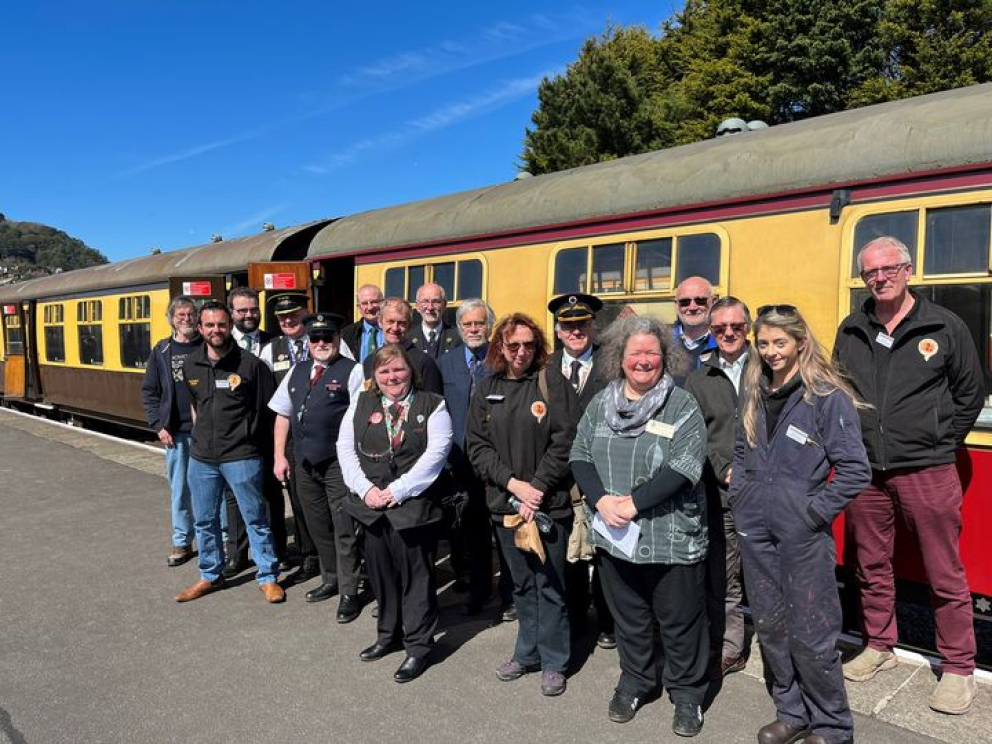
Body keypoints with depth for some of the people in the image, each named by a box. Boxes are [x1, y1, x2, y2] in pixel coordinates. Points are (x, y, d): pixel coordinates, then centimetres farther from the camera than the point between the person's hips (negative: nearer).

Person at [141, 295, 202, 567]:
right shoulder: (162, 351, 7)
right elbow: (149, 392, 10)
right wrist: (159, 425, 0)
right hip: (175, 432, 2)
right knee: (180, 489, 9)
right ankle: (182, 542, 21)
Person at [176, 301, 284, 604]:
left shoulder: (250, 364, -10)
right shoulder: (190, 365, 5)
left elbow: (268, 408, -4)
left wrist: (249, 439, 1)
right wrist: (200, 435, 16)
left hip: (241, 457, -5)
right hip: (201, 457, 5)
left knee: (255, 518, 4)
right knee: (204, 520, 15)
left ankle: (268, 577, 18)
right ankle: (210, 576, 33)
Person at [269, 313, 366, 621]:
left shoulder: (352, 371, -7)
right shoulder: (297, 371, 12)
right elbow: (283, 414, 15)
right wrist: (279, 456, 8)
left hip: (339, 464, -6)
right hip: (304, 463, 6)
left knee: (344, 530, 1)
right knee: (318, 526, 17)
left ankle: (349, 593, 13)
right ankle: (331, 579, 35)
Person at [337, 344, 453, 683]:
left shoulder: (431, 405, -1)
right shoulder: (361, 404, 10)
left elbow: (436, 452, -10)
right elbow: (346, 448, 5)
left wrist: (399, 490, -14)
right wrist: (365, 489, -8)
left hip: (413, 503, -4)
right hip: (372, 504, 4)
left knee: (415, 572, 2)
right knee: (380, 569, 14)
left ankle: (419, 645, 16)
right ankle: (389, 634, 34)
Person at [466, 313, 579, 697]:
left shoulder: (553, 385, -6)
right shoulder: (487, 390, 5)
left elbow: (565, 442, -11)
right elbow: (477, 445, 2)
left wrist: (538, 488, -14)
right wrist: (513, 483, -10)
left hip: (549, 503, -3)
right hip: (505, 502, 4)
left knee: (549, 585, 5)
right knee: (521, 583, 17)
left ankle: (553, 662, 21)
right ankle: (527, 652, 33)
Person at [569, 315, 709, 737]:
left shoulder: (682, 405, -8)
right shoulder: (601, 403, 6)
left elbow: (683, 466, -18)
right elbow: (580, 455, 4)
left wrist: (633, 502, -20)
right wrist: (601, 500, -12)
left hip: (671, 537, -4)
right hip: (615, 535, 4)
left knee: (679, 621, 10)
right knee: (628, 615, 19)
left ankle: (686, 693, 31)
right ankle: (635, 680, 40)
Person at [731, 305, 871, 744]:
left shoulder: (828, 397, -11)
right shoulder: (753, 393, 8)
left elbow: (855, 470, -12)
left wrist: (815, 512, -13)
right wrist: (740, 494, 8)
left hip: (802, 535, -6)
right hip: (755, 530, 6)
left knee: (810, 633, 4)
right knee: (769, 626, 15)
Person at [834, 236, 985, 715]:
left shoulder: (944, 327, -1)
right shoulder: (851, 331, 7)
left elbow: (970, 393, 6)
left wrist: (941, 442, 3)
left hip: (926, 472, -3)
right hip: (865, 472, 3)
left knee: (945, 576, 5)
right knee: (871, 568, 14)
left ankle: (958, 668, 21)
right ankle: (879, 647, 31)